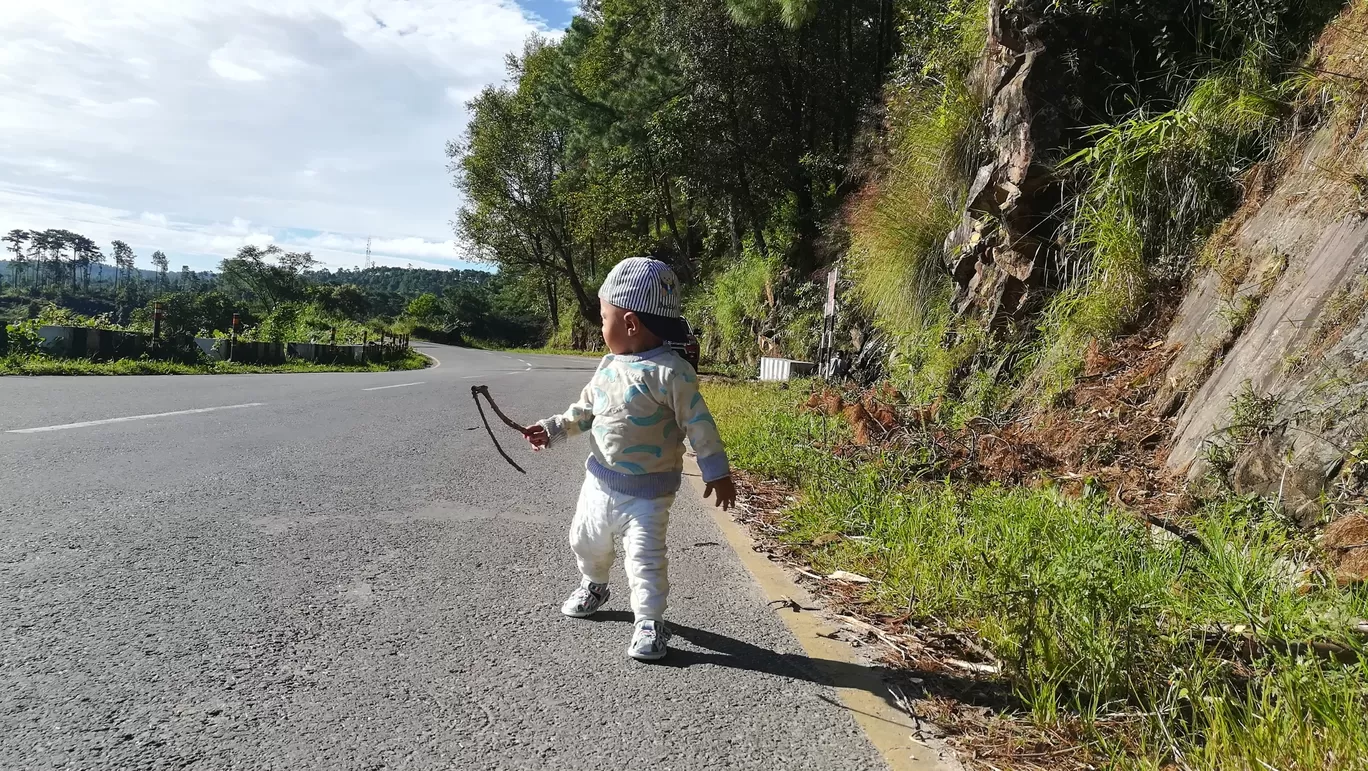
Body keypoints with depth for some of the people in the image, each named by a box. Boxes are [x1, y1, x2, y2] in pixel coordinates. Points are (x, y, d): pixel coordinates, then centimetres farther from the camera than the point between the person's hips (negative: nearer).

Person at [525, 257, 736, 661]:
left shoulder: (670, 372, -21)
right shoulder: (609, 366, 2)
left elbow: (699, 423, -18)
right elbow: (586, 408, 17)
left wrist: (717, 472, -15)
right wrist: (554, 429, 10)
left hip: (646, 491, -7)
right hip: (600, 479, 8)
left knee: (645, 557, -6)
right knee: (586, 540, 22)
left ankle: (650, 623, 11)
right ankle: (593, 586, 49)